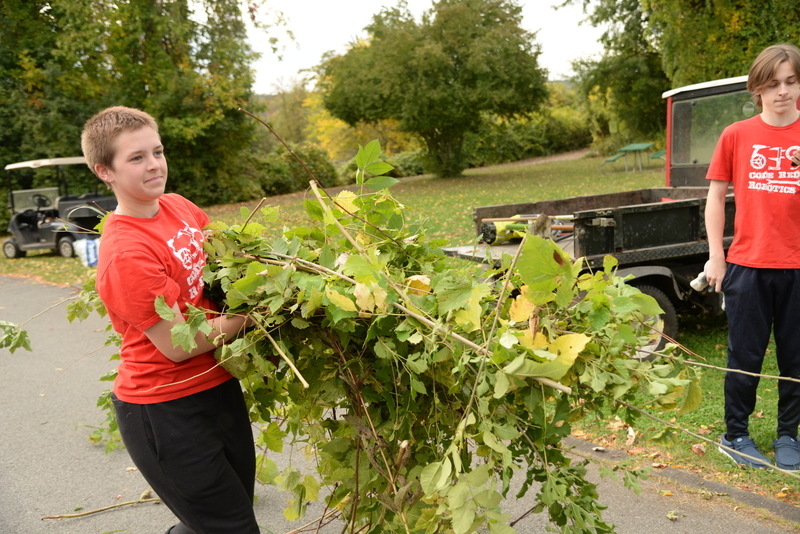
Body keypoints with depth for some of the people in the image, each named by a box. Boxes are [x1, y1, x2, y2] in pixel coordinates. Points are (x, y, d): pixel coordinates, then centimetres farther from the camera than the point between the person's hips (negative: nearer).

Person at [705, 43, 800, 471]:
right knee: (746, 355, 8)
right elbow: (715, 196, 5)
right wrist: (715, 257, 0)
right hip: (747, 264, -1)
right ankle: (735, 434, 24)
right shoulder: (737, 135, 1)